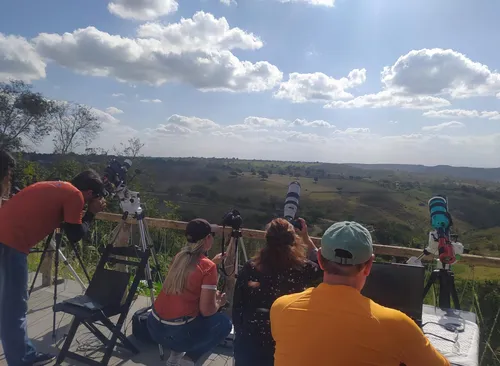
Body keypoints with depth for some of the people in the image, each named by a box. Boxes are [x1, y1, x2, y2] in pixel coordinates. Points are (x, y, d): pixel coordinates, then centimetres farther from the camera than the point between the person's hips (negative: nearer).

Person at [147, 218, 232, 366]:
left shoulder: (179, 257, 5)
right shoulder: (208, 266, -15)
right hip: (176, 333, -7)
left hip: (154, 326, 7)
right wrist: (219, 303, 6)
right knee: (225, 322, 14)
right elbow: (207, 310, -14)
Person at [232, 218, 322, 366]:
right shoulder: (302, 268, -10)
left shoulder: (250, 268, -8)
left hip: (249, 339, 0)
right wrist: (307, 238, 14)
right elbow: (322, 267, 12)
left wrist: (240, 332, 12)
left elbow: (237, 307, -2)